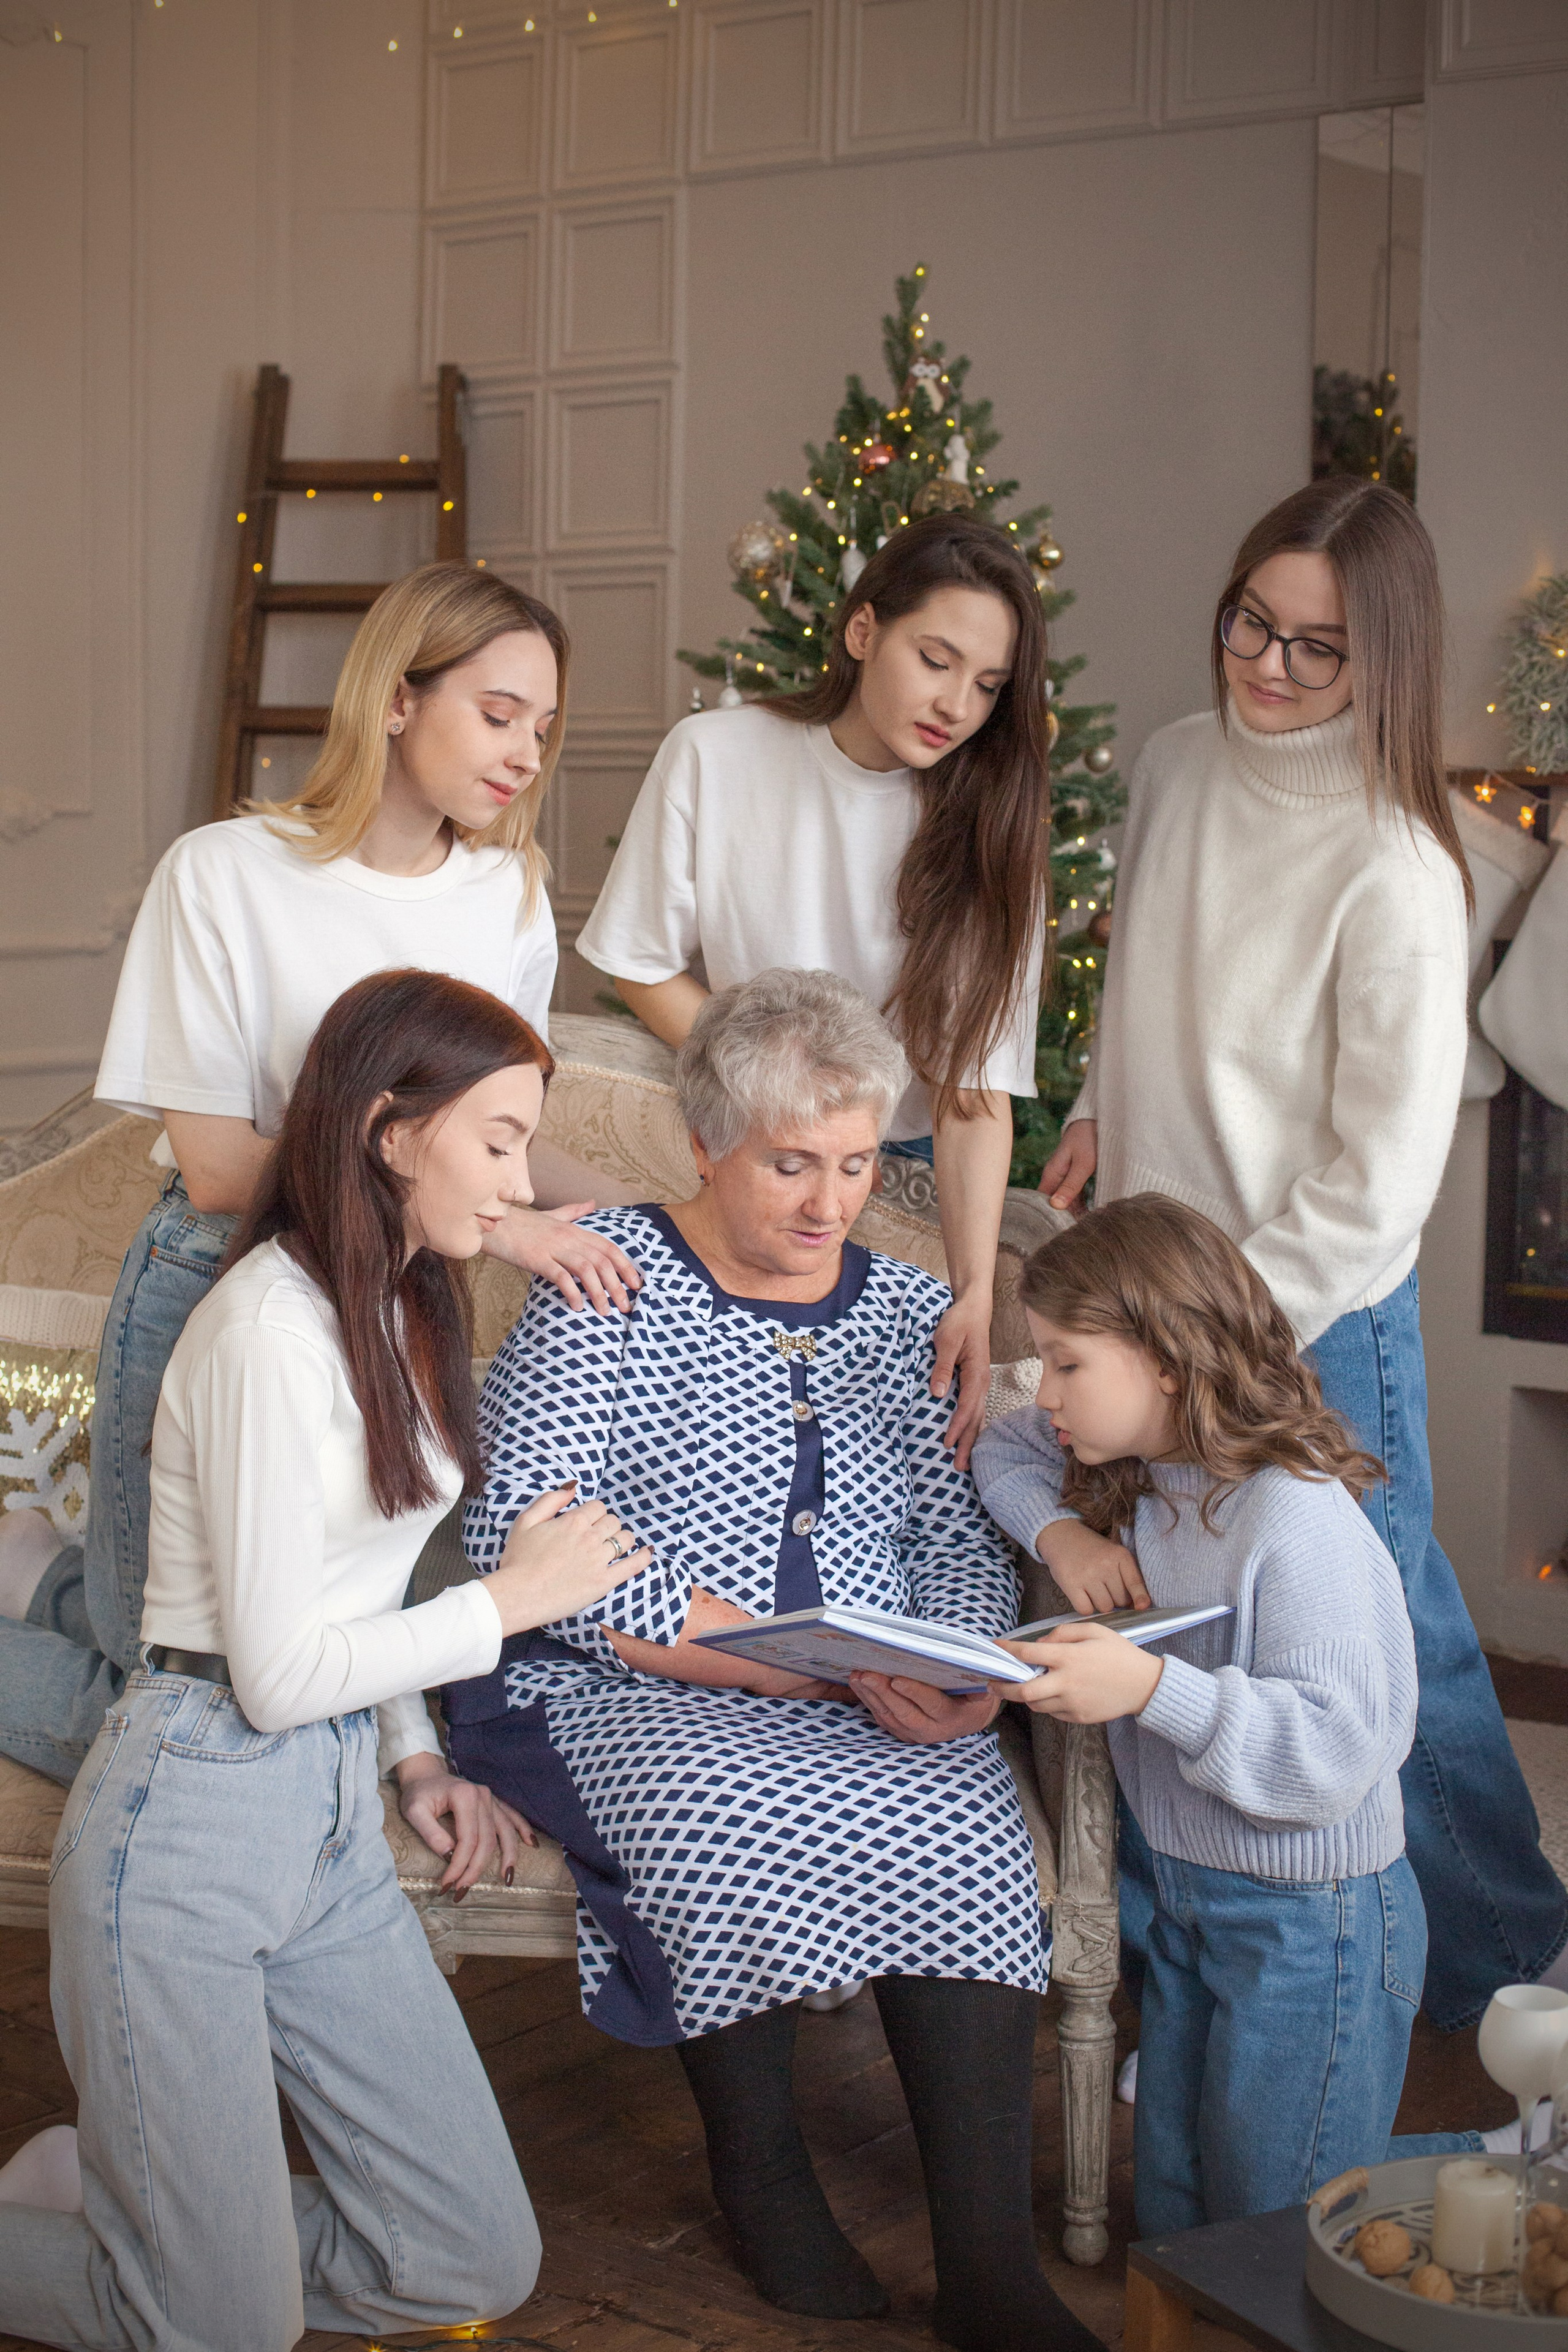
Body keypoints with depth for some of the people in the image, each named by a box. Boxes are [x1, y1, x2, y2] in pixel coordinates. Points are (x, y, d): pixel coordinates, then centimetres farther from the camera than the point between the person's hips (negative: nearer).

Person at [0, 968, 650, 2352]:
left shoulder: (411, 1305, 11)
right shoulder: (270, 1328, -17)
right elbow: (280, 1671, -18)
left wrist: (418, 1752, 8)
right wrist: (511, 1600, -7)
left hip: (335, 1821, 9)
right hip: (192, 1814, -9)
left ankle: (135, 2199, 19)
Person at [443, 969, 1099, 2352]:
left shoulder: (909, 1314, 14)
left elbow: (959, 1536, 13)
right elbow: (525, 1535, -14)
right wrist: (779, 1660, -20)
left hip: (871, 1711, 4)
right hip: (629, 1698, -4)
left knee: (965, 1835, -26)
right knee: (746, 1836, -35)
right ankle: (760, 2169, -6)